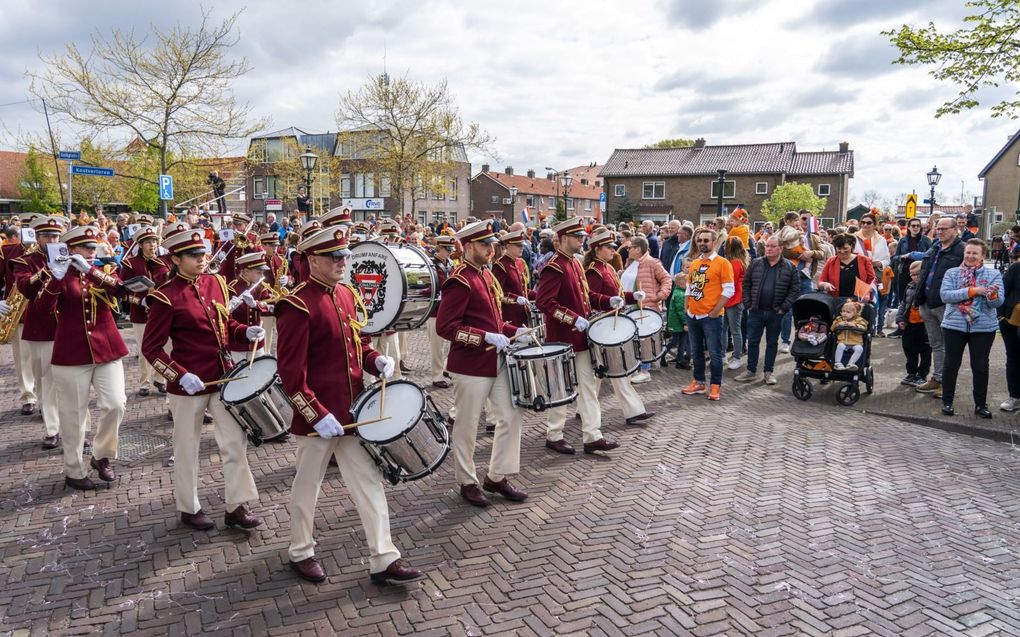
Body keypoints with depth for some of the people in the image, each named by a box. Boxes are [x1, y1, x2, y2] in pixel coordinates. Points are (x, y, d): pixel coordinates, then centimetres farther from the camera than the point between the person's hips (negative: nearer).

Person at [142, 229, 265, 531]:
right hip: (188, 384, -6)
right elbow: (151, 348, -12)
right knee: (187, 448, 10)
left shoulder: (215, 282, 4)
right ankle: (189, 509, 28)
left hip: (223, 377, 6)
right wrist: (181, 375, -23)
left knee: (236, 441, 7)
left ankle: (236, 507, 19)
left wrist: (246, 331, -5)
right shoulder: (165, 297, -14)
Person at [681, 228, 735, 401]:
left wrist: (715, 311, -14)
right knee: (696, 352, 14)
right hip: (693, 315, 6)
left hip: (711, 317, -6)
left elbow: (728, 290, -12)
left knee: (714, 353, 0)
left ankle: (716, 386, 9)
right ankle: (698, 382, 25)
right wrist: (688, 308, 11)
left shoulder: (722, 263, -8)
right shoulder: (694, 263, 12)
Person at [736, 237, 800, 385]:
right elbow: (746, 285, 6)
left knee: (772, 342, 10)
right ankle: (751, 371, 16)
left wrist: (784, 307, -10)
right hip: (756, 311, 1)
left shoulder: (789, 267, -2)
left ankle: (769, 372, 20)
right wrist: (748, 304, -3)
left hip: (775, 313, -1)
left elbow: (795, 289, -3)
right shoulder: (755, 264, 3)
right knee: (752, 341, 6)